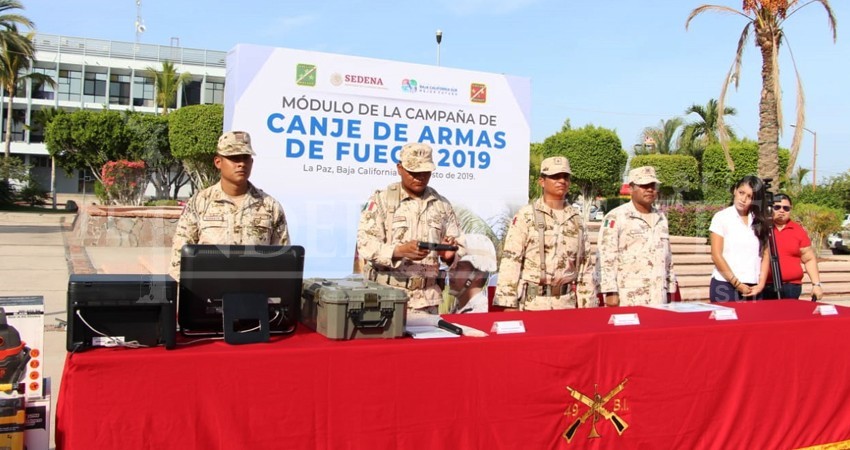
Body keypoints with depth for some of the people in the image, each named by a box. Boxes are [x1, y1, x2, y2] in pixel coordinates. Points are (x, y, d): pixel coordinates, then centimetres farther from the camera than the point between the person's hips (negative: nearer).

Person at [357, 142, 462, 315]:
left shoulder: (442, 205, 11)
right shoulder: (381, 200, -1)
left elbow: (459, 248, 13)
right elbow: (366, 244, -11)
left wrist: (449, 254, -10)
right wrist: (400, 251, -27)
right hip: (386, 295, -3)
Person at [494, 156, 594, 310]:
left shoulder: (576, 218, 11)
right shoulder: (526, 216, -3)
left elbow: (583, 264, 14)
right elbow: (510, 260, -8)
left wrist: (586, 303, 10)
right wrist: (509, 303, -13)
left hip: (567, 303, 4)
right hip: (532, 303, -4)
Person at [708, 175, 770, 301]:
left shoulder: (759, 221, 10)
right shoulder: (721, 217, -2)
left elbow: (765, 255, 9)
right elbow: (716, 256, -7)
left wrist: (761, 284, -3)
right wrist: (737, 284, -9)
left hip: (753, 288, 3)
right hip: (725, 286, -3)